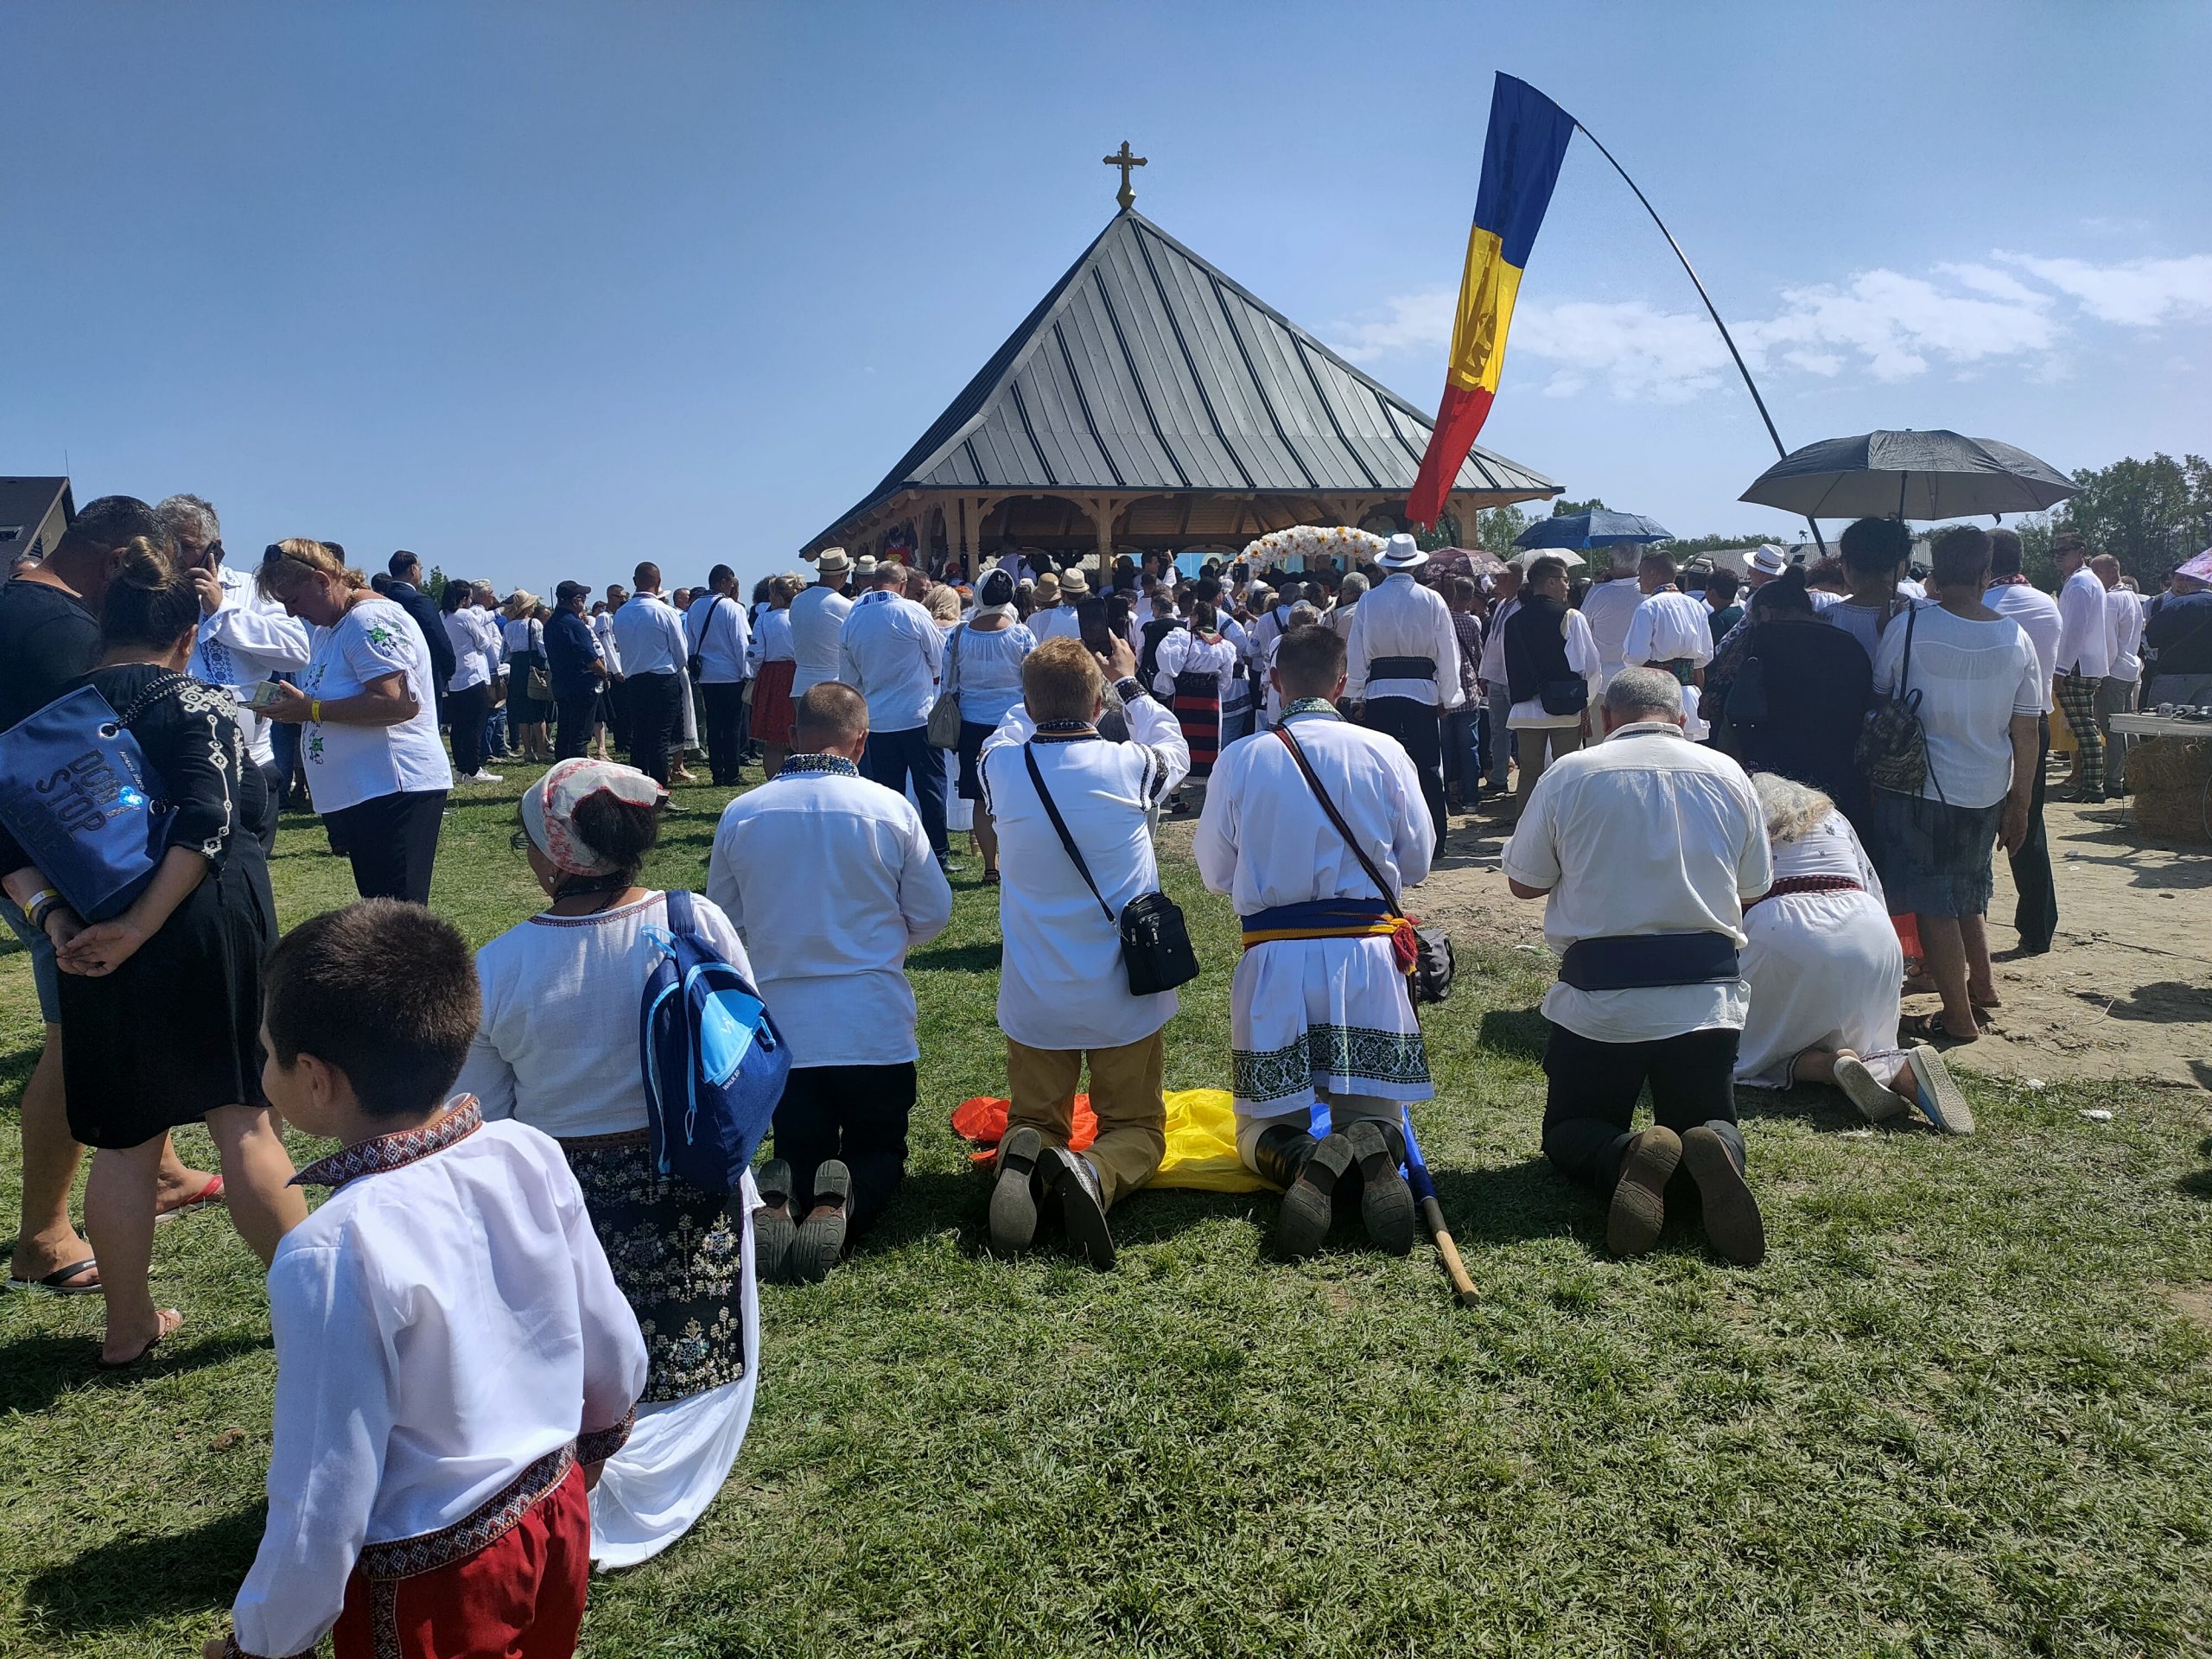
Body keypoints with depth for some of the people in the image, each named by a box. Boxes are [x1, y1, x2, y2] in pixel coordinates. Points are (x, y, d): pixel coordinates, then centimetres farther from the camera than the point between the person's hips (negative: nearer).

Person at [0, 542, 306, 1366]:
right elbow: (207, 820, -20)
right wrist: (140, 926, -19)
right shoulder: (196, 703, -7)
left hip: (95, 952, 4)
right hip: (206, 938, -4)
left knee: (122, 1139, 14)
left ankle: (127, 1327, 25)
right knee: (244, 1120, 5)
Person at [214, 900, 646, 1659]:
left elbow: (325, 1506, -21)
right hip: (559, 1518, 5)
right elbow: (619, 1359, -1)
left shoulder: (333, 1253, -29)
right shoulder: (532, 1156, -13)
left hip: (432, 1591, -5)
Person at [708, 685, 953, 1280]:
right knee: (881, 1149, 19)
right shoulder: (892, 809, -8)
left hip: (781, 1025, 2)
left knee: (799, 1150, 20)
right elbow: (932, 916, 1)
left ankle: (776, 1198, -15)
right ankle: (846, 1201, -16)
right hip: (876, 1024, -1)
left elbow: (722, 923, 8)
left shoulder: (740, 814, -3)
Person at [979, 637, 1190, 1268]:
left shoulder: (1001, 770, -11)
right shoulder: (1130, 767, -13)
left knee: (1035, 1120, 20)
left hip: (1034, 1000, 1)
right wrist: (1129, 680, 27)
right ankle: (1096, 1173, -20)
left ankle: (1024, 1158, -16)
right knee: (1136, 1126, 15)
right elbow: (1175, 748, 14)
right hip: (1125, 998, -1)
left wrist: (1043, 694, 24)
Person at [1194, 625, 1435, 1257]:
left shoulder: (1241, 760, -4)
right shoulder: (1384, 753, -2)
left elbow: (1215, 872, 5)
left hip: (1274, 959, 0)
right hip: (1365, 953, 1)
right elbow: (1417, 860, 7)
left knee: (1264, 1122, 14)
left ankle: (1298, 1161, -23)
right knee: (1376, 1113, 15)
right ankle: (1373, 1154, -22)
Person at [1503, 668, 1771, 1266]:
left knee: (1569, 1129, 17)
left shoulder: (1569, 773, -4)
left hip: (1599, 995, -2)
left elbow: (1523, 882, 4)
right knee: (1707, 1121, 22)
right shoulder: (1728, 774, 4)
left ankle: (1626, 1157, -18)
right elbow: (1753, 887, 14)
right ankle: (1712, 1151, -15)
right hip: (1707, 993, 2)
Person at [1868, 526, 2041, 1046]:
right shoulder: (2015, 638, -1)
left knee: (1933, 903, 3)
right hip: (1987, 790, 5)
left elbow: (1878, 697, -3)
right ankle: (1981, 984, 36)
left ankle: (1959, 1016, 7)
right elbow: (2026, 733, 4)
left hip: (1920, 787, -5)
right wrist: (2018, 805, 12)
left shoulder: (1911, 626, -14)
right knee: (1966, 892, 24)